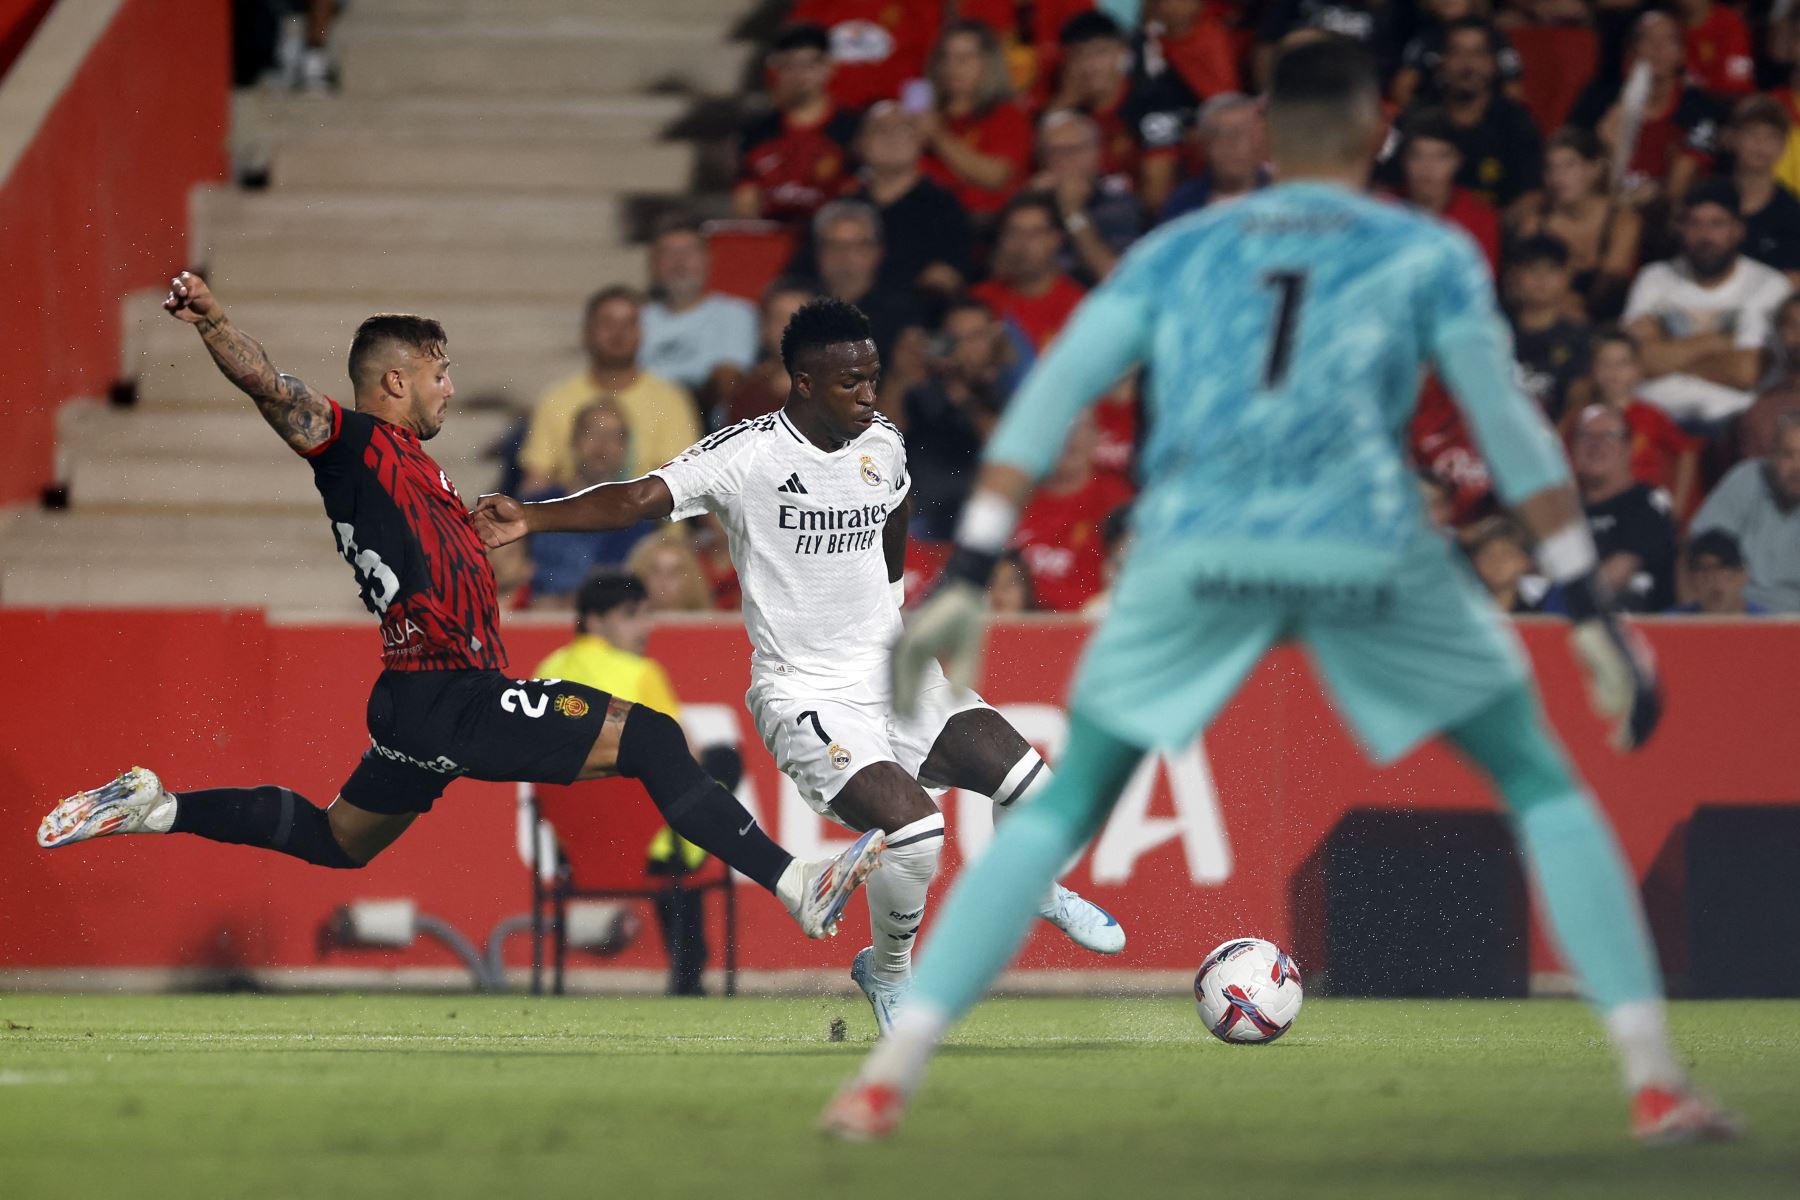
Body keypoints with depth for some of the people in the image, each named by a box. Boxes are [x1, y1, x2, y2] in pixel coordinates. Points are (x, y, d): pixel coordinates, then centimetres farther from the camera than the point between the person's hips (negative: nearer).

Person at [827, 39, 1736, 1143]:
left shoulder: (1178, 253, 21)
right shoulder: (1428, 255, 15)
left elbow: (1046, 403, 12)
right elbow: (1511, 432, 8)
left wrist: (966, 581, 11)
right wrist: (1592, 608, 10)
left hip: (1194, 549, 1)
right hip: (1368, 547, -1)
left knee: (1058, 813, 14)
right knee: (1545, 790, 15)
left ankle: (890, 1075, 3)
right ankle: (1655, 1080, 8)